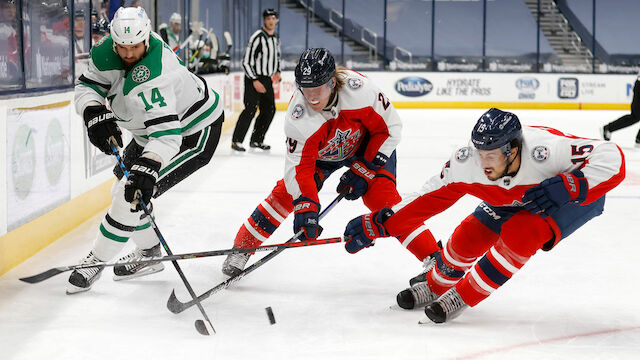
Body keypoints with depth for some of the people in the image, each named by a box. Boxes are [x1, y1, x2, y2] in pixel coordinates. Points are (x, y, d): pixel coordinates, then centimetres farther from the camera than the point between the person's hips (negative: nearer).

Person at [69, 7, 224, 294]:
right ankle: (148, 253, 33)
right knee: (122, 189, 15)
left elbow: (167, 134, -45)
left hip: (195, 134, -10)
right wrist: (94, 113, -25)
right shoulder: (108, 53, -14)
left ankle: (96, 262, 0)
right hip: (149, 129, 10)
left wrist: (147, 167, -59)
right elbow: (87, 85, -4)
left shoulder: (151, 77, -39)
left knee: (133, 194, -17)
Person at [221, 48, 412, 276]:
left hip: (366, 144, -1)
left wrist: (363, 170, -21)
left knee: (381, 197, -20)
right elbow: (300, 167, -27)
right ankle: (241, 249, 5)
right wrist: (305, 207, -39)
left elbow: (389, 127, -22)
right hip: (320, 154, 1)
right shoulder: (298, 118, -32)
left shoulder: (359, 90, -35)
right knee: (287, 193, -12)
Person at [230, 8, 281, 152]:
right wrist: (255, 81, -20)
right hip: (254, 78, -8)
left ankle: (256, 140, 19)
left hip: (267, 80, 8)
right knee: (251, 109, -15)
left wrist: (277, 71, 9)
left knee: (269, 110, 8)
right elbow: (246, 61, -17)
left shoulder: (276, 38, 10)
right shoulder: (257, 37, -15)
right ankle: (236, 140, -9)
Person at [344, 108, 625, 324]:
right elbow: (430, 197, -17)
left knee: (520, 234, -27)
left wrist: (570, 186, -47)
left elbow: (611, 157, -36)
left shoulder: (544, 149, -43)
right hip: (515, 197, 5)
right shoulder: (468, 163, -29)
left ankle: (462, 298, -9)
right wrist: (377, 224, -19)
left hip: (574, 197, -4)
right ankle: (435, 285, 27)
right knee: (469, 237, -5)